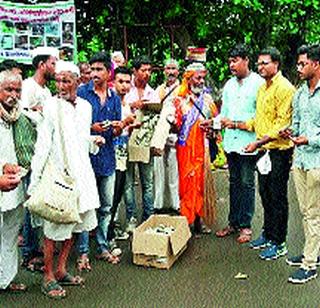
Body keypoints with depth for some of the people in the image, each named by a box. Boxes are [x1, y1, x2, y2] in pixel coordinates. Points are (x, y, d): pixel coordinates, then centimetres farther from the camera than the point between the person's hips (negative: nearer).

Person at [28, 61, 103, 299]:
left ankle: (61, 270, 27)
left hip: (81, 172, 6)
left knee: (74, 223, 13)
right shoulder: (51, 107, -9)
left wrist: (94, 140, -2)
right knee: (55, 226, -1)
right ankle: (48, 277, 12)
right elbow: (43, 145, -11)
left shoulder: (85, 106, 8)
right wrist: (36, 182, -15)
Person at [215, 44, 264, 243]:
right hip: (231, 140, 6)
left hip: (248, 141, -6)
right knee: (234, 183, 13)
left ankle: (245, 225, 11)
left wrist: (237, 123, -13)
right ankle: (233, 222, 23)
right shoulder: (229, 84, 15)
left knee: (247, 184, 1)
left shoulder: (258, 83, -6)